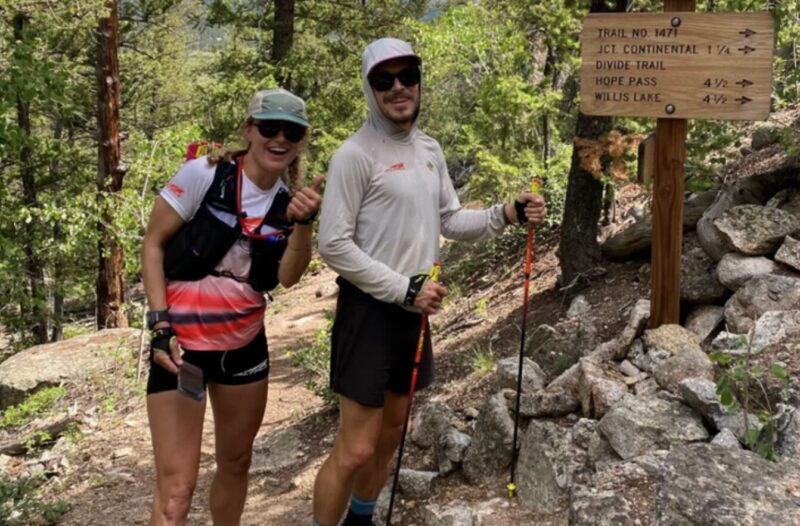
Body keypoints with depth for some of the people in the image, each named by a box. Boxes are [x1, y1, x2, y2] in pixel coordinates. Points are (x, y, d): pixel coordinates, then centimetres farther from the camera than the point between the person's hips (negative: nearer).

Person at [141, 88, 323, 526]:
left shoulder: (289, 201, 2)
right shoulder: (203, 174, -11)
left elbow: (288, 277, -8)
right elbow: (152, 244, -7)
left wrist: (303, 222, -24)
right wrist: (160, 325, -14)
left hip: (244, 344, 5)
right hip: (183, 342, -5)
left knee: (236, 463, 19)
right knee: (176, 486, -7)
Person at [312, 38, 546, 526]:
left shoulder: (430, 149, 9)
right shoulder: (355, 154, -15)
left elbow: (450, 221, 15)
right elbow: (334, 245, -17)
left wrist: (508, 214, -1)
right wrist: (405, 289, -19)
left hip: (415, 310, 8)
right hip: (370, 309, -8)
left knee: (390, 434, 20)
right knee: (357, 448, -5)